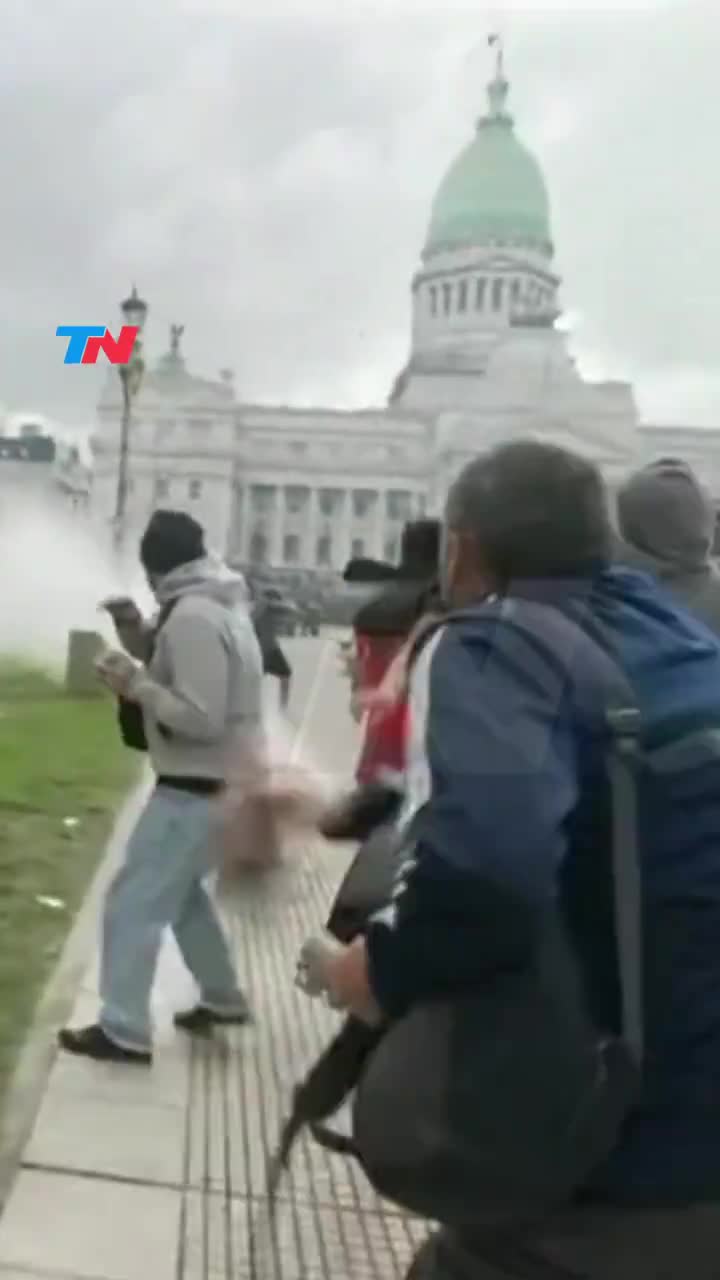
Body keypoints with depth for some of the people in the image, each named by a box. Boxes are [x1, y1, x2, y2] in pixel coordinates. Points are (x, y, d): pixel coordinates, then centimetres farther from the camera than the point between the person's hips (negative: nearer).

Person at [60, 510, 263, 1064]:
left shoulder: (192, 616, -21)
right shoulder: (222, 607, 10)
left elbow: (200, 718, -25)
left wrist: (135, 684, -16)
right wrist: (146, 644, 7)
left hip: (196, 790, -10)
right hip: (221, 784, 10)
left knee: (134, 901, -2)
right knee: (179, 889, 25)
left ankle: (124, 1031, 5)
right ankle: (223, 997, 35)